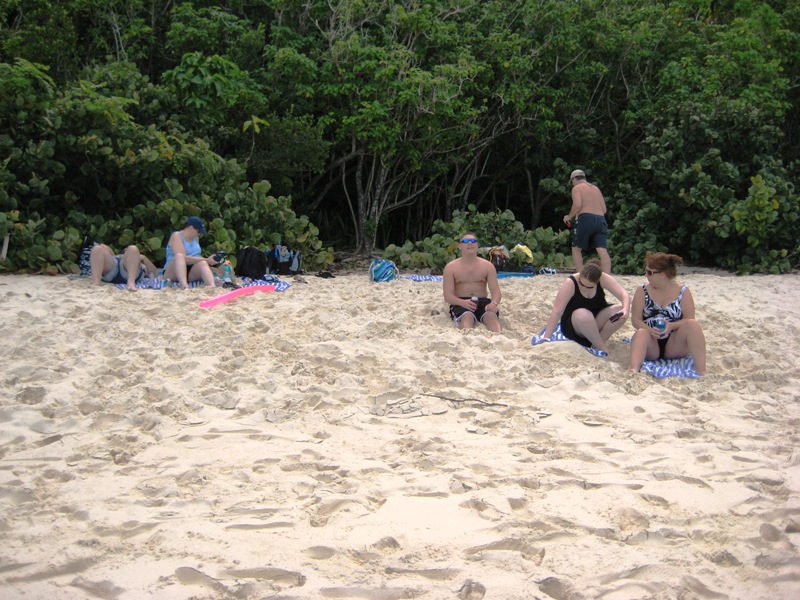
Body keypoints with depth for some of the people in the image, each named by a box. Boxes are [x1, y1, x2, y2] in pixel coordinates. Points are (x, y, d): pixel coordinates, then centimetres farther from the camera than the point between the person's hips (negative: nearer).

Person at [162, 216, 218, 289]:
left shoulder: (196, 238, 18)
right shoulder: (176, 236, -6)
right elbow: (184, 258, -19)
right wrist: (206, 260, -22)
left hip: (192, 273, 5)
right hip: (173, 272, -5)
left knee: (203, 264, -28)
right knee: (179, 256, -35)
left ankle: (212, 288, -60)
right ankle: (184, 286, -60)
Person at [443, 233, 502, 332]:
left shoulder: (487, 266, 12)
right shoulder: (451, 267, 6)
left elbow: (496, 291, 3)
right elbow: (448, 296, -3)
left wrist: (494, 303, -24)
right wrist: (463, 302, -27)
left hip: (483, 302, 2)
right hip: (460, 303, -2)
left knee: (492, 316, -34)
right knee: (467, 317, -38)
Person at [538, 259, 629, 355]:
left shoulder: (603, 279, -15)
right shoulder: (570, 283, -24)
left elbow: (624, 295, -20)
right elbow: (556, 312, -26)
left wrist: (625, 310, -42)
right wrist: (546, 338, -30)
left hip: (597, 323, 4)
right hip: (573, 324, -4)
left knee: (619, 310, -24)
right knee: (583, 315, -39)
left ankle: (596, 344, -17)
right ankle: (602, 348, -23)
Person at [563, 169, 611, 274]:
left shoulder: (577, 188, 6)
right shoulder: (596, 188, 25)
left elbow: (577, 205, -11)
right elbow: (604, 209, 19)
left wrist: (569, 216, 3)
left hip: (586, 219, -5)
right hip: (601, 219, 5)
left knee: (576, 249, 10)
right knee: (603, 251, -7)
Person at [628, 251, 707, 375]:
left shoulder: (683, 292, 4)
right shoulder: (642, 291, 6)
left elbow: (689, 319, -3)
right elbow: (635, 319, -2)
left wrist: (671, 326, -23)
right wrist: (650, 330, -23)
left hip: (675, 344, 0)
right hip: (651, 345, 0)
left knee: (692, 324, -27)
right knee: (641, 333, -33)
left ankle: (701, 372, -37)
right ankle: (633, 370, -60)